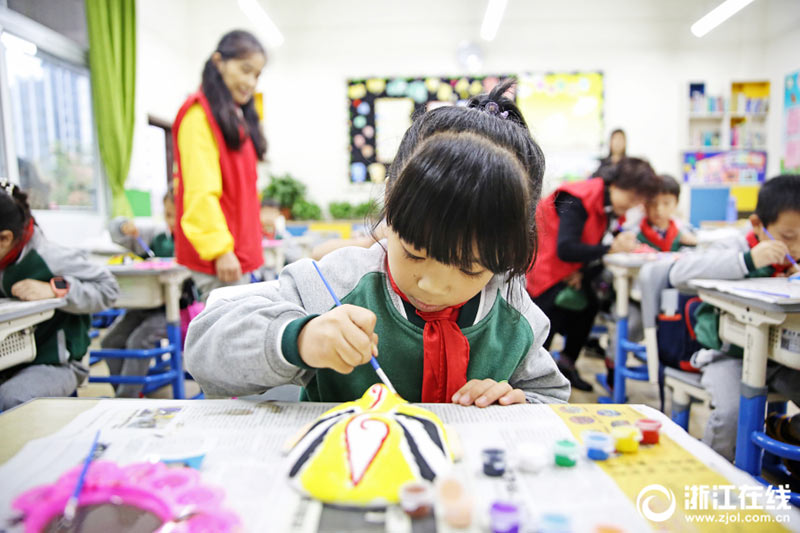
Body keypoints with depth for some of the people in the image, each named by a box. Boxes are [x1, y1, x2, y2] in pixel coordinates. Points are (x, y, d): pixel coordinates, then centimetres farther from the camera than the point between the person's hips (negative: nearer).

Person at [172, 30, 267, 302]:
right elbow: (200, 190, -16)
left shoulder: (237, 117, 20)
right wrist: (220, 248, -20)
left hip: (238, 249, 9)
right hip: (217, 254, -9)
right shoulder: (200, 113, -7)